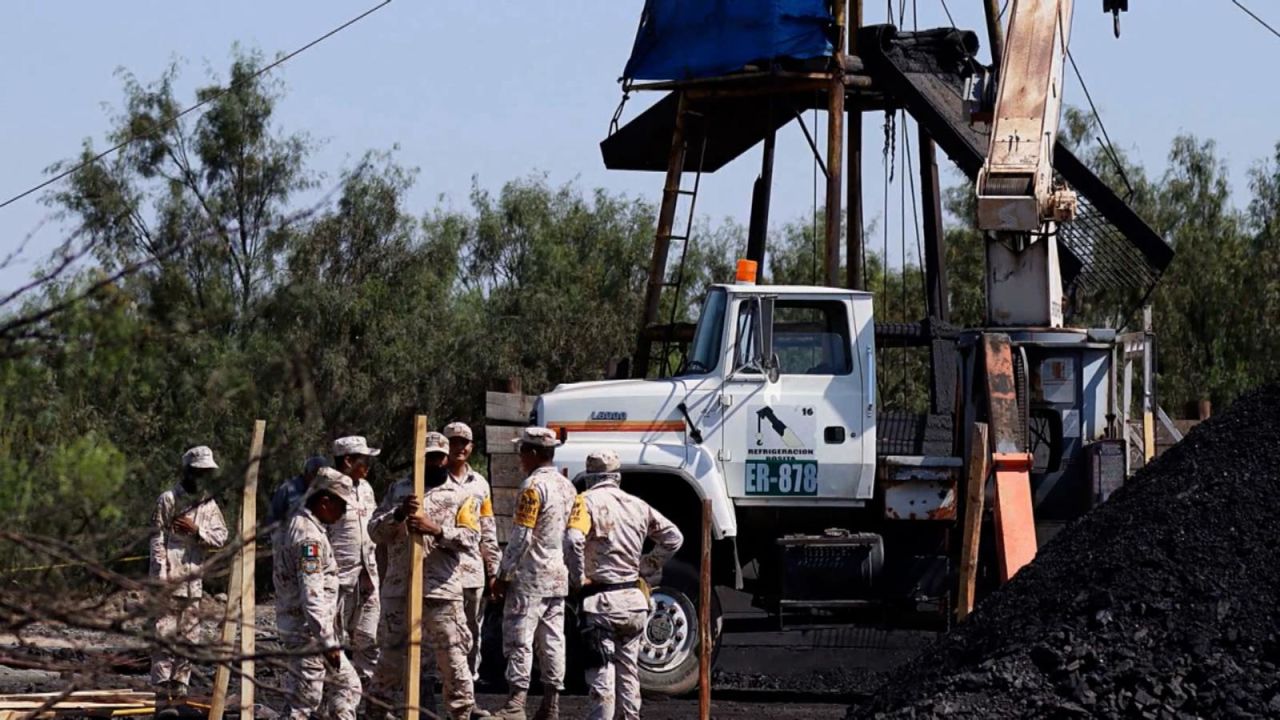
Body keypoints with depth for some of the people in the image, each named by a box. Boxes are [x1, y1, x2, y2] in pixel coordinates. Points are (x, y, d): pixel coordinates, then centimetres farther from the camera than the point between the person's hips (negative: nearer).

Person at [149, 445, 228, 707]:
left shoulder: (209, 505, 13)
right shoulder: (168, 500, -4)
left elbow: (221, 538, 6)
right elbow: (157, 540, -7)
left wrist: (196, 530, -11)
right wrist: (160, 576, -14)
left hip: (193, 582, 6)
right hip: (169, 580, -6)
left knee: (189, 637, 7)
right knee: (165, 635, -7)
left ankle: (180, 686, 14)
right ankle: (162, 686, -5)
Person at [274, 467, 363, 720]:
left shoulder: (299, 525, 13)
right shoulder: (309, 537, -20)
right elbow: (312, 596, -25)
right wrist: (329, 642, -24)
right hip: (307, 632, -11)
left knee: (347, 685, 17)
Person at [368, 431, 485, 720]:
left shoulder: (460, 496, 8)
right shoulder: (399, 490, 13)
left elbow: (470, 536, -6)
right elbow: (375, 530, 6)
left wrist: (435, 529, -21)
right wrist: (398, 514, -13)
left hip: (441, 589, -2)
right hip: (399, 586, 2)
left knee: (451, 653, -1)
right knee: (392, 650, 7)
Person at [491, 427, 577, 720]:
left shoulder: (533, 487, -14)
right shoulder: (567, 486, 12)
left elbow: (521, 538, -17)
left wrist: (503, 575, -10)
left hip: (530, 577, -8)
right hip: (559, 576, 8)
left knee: (519, 640, -8)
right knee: (552, 640, 9)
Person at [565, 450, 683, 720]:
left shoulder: (587, 501, -8)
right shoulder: (637, 505, 10)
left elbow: (573, 541, -24)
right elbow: (673, 537, 16)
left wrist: (577, 580, -11)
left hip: (601, 602, -5)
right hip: (634, 601, 5)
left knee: (601, 678, -5)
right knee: (629, 675, 18)